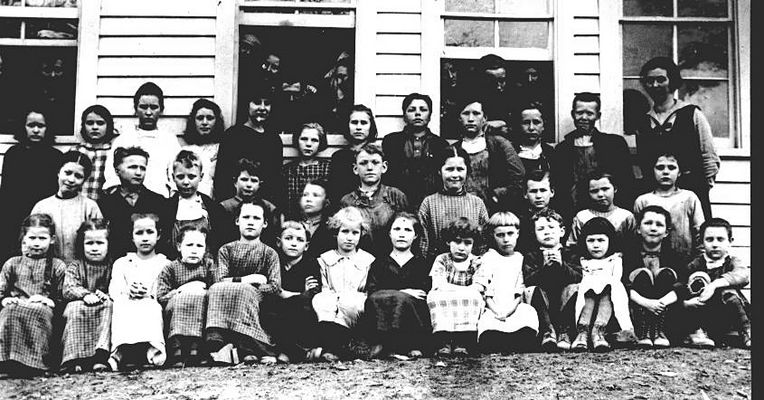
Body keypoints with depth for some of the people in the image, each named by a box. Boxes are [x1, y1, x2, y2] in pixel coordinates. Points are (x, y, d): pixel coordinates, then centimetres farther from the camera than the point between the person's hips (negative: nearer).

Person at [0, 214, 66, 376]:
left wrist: (50, 300, -12)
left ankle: (35, 361, -39)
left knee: (40, 312, -39)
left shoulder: (57, 266, 14)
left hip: (42, 307, -2)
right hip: (15, 305, 2)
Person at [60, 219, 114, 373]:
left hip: (103, 305, 0)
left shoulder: (112, 267, 9)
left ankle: (101, 355, -39)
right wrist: (85, 294, -23)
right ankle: (74, 358, -34)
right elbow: (68, 289, -4)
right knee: (74, 308, -32)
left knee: (109, 306, -32)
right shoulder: (75, 266, 10)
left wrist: (105, 295, -20)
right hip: (81, 304, 0)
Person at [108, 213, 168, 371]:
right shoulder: (121, 263, 26)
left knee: (152, 308, -36)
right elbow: (114, 291, 9)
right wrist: (128, 292, -14)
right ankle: (121, 349, -54)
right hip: (127, 307, 2)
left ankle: (153, 349, -59)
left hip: (152, 307, -2)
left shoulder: (165, 264, 21)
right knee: (120, 309, -32)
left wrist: (149, 294, -13)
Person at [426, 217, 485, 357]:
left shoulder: (477, 263, 8)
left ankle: (462, 343, -37)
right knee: (435, 295, -28)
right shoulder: (441, 260, 7)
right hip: (442, 309, 0)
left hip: (470, 309, 0)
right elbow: (439, 286, -9)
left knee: (474, 296, -29)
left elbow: (477, 288, -8)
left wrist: (451, 289, -14)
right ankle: (443, 342, -39)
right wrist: (465, 290, -12)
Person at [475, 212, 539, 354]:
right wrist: (496, 310, -11)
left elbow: (520, 292, 10)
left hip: (515, 309, 2)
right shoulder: (489, 257, 11)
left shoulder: (520, 259, 16)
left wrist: (511, 308, -8)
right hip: (492, 310, -2)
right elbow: (483, 289, 3)